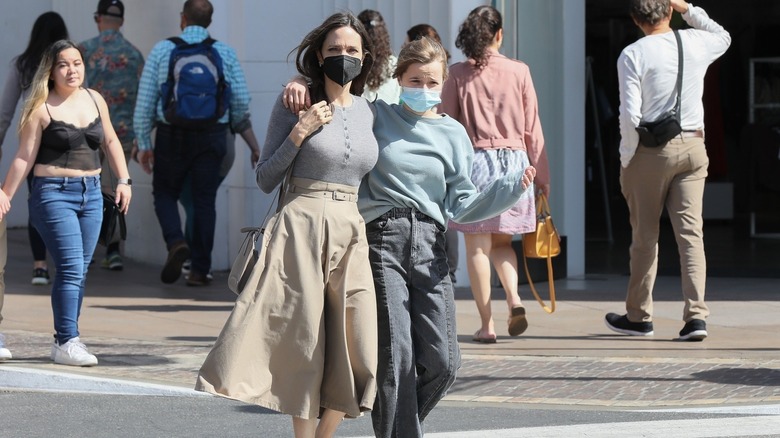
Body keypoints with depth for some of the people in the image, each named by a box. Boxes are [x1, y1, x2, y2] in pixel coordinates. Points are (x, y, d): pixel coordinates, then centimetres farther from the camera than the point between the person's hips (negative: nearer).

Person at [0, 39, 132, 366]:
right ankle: (68, 342, -13)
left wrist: (124, 180, 13)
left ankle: (64, 340, 13)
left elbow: (110, 141, 20)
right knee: (71, 267, -14)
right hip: (54, 193, -6)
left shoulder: (95, 100, 9)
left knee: (80, 270, 6)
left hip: (91, 193, 6)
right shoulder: (42, 108, -6)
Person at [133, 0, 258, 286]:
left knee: (165, 193, 14)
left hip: (171, 136, -1)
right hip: (211, 136, 1)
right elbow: (242, 101, 0)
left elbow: (145, 101, -2)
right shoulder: (225, 53, 2)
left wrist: (143, 143, 5)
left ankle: (176, 242, -12)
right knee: (204, 201, 8)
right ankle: (200, 271, 7)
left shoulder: (162, 50, -1)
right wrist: (239, 126, 22)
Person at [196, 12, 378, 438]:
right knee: (304, 339, -5)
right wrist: (299, 133, -11)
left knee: (356, 350, -1)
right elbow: (265, 180, 0)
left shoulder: (369, 111, 12)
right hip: (300, 227, -4)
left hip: (351, 233, 4)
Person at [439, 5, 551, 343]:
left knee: (477, 245, 3)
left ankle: (486, 324, 2)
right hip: (514, 160, 2)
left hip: (474, 160, -2)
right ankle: (514, 299, -4)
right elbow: (532, 128, 5)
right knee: (502, 241, 18)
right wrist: (541, 175, 12)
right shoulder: (519, 72, 1)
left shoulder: (459, 74, -2)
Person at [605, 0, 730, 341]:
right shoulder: (697, 43, 3)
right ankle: (696, 315, -9)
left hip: (651, 148, -3)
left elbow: (630, 114, -14)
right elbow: (723, 37, 29)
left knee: (645, 234, 8)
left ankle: (638, 316, 19)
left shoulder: (633, 55, -9)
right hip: (693, 147, 3)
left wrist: (625, 160, -4)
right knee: (690, 231, 1)